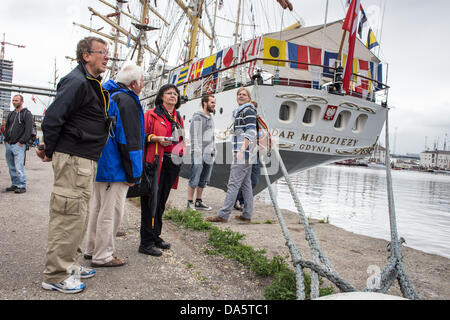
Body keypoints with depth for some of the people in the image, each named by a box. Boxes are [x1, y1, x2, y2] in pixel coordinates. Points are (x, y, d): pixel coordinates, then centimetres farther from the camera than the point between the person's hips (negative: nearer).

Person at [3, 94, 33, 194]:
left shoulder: (27, 113, -2)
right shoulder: (11, 114, 19)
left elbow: (28, 130, -10)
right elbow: (6, 127, 23)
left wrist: (21, 141, -14)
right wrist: (6, 139, 10)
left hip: (18, 145, -7)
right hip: (8, 145, 7)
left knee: (19, 167, -10)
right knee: (11, 167, 11)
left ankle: (22, 186, -3)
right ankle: (15, 184, 20)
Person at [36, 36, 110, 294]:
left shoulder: (94, 84, 19)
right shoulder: (77, 82, -13)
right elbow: (53, 117, -18)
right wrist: (49, 152, -10)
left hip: (87, 160, 10)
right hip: (73, 159, -10)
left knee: (79, 215, 16)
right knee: (69, 215, -4)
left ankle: (69, 265, 29)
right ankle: (56, 275, 7)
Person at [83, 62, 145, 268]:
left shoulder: (108, 96, 15)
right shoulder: (127, 101, -16)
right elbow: (129, 141, -20)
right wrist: (133, 174, -15)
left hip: (99, 166, 10)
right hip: (114, 170, -10)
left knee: (97, 208, 19)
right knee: (111, 212, 0)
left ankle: (92, 249, 31)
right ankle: (102, 256, 11)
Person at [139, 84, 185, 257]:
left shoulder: (178, 118, 19)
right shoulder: (151, 114, 0)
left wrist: (180, 148, 8)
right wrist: (156, 139, -18)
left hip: (172, 162, 7)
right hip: (155, 162, -6)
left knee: (161, 201, 13)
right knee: (151, 201, -5)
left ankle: (155, 236, 24)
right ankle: (146, 242, 1)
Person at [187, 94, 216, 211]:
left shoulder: (211, 118, 18)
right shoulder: (197, 118, -8)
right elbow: (195, 137, -14)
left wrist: (213, 151, 15)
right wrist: (197, 155, -19)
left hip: (209, 154, 8)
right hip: (199, 154, -8)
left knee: (204, 180, 12)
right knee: (194, 180, -4)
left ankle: (198, 202, 21)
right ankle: (190, 203, 4)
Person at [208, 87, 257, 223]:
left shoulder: (248, 110, -7)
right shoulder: (239, 111, 22)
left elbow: (251, 132, -17)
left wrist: (242, 150, -24)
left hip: (244, 153, -10)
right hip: (245, 155, 10)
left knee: (233, 184, -10)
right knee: (246, 184, 10)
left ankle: (223, 215, -8)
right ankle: (247, 215, 15)